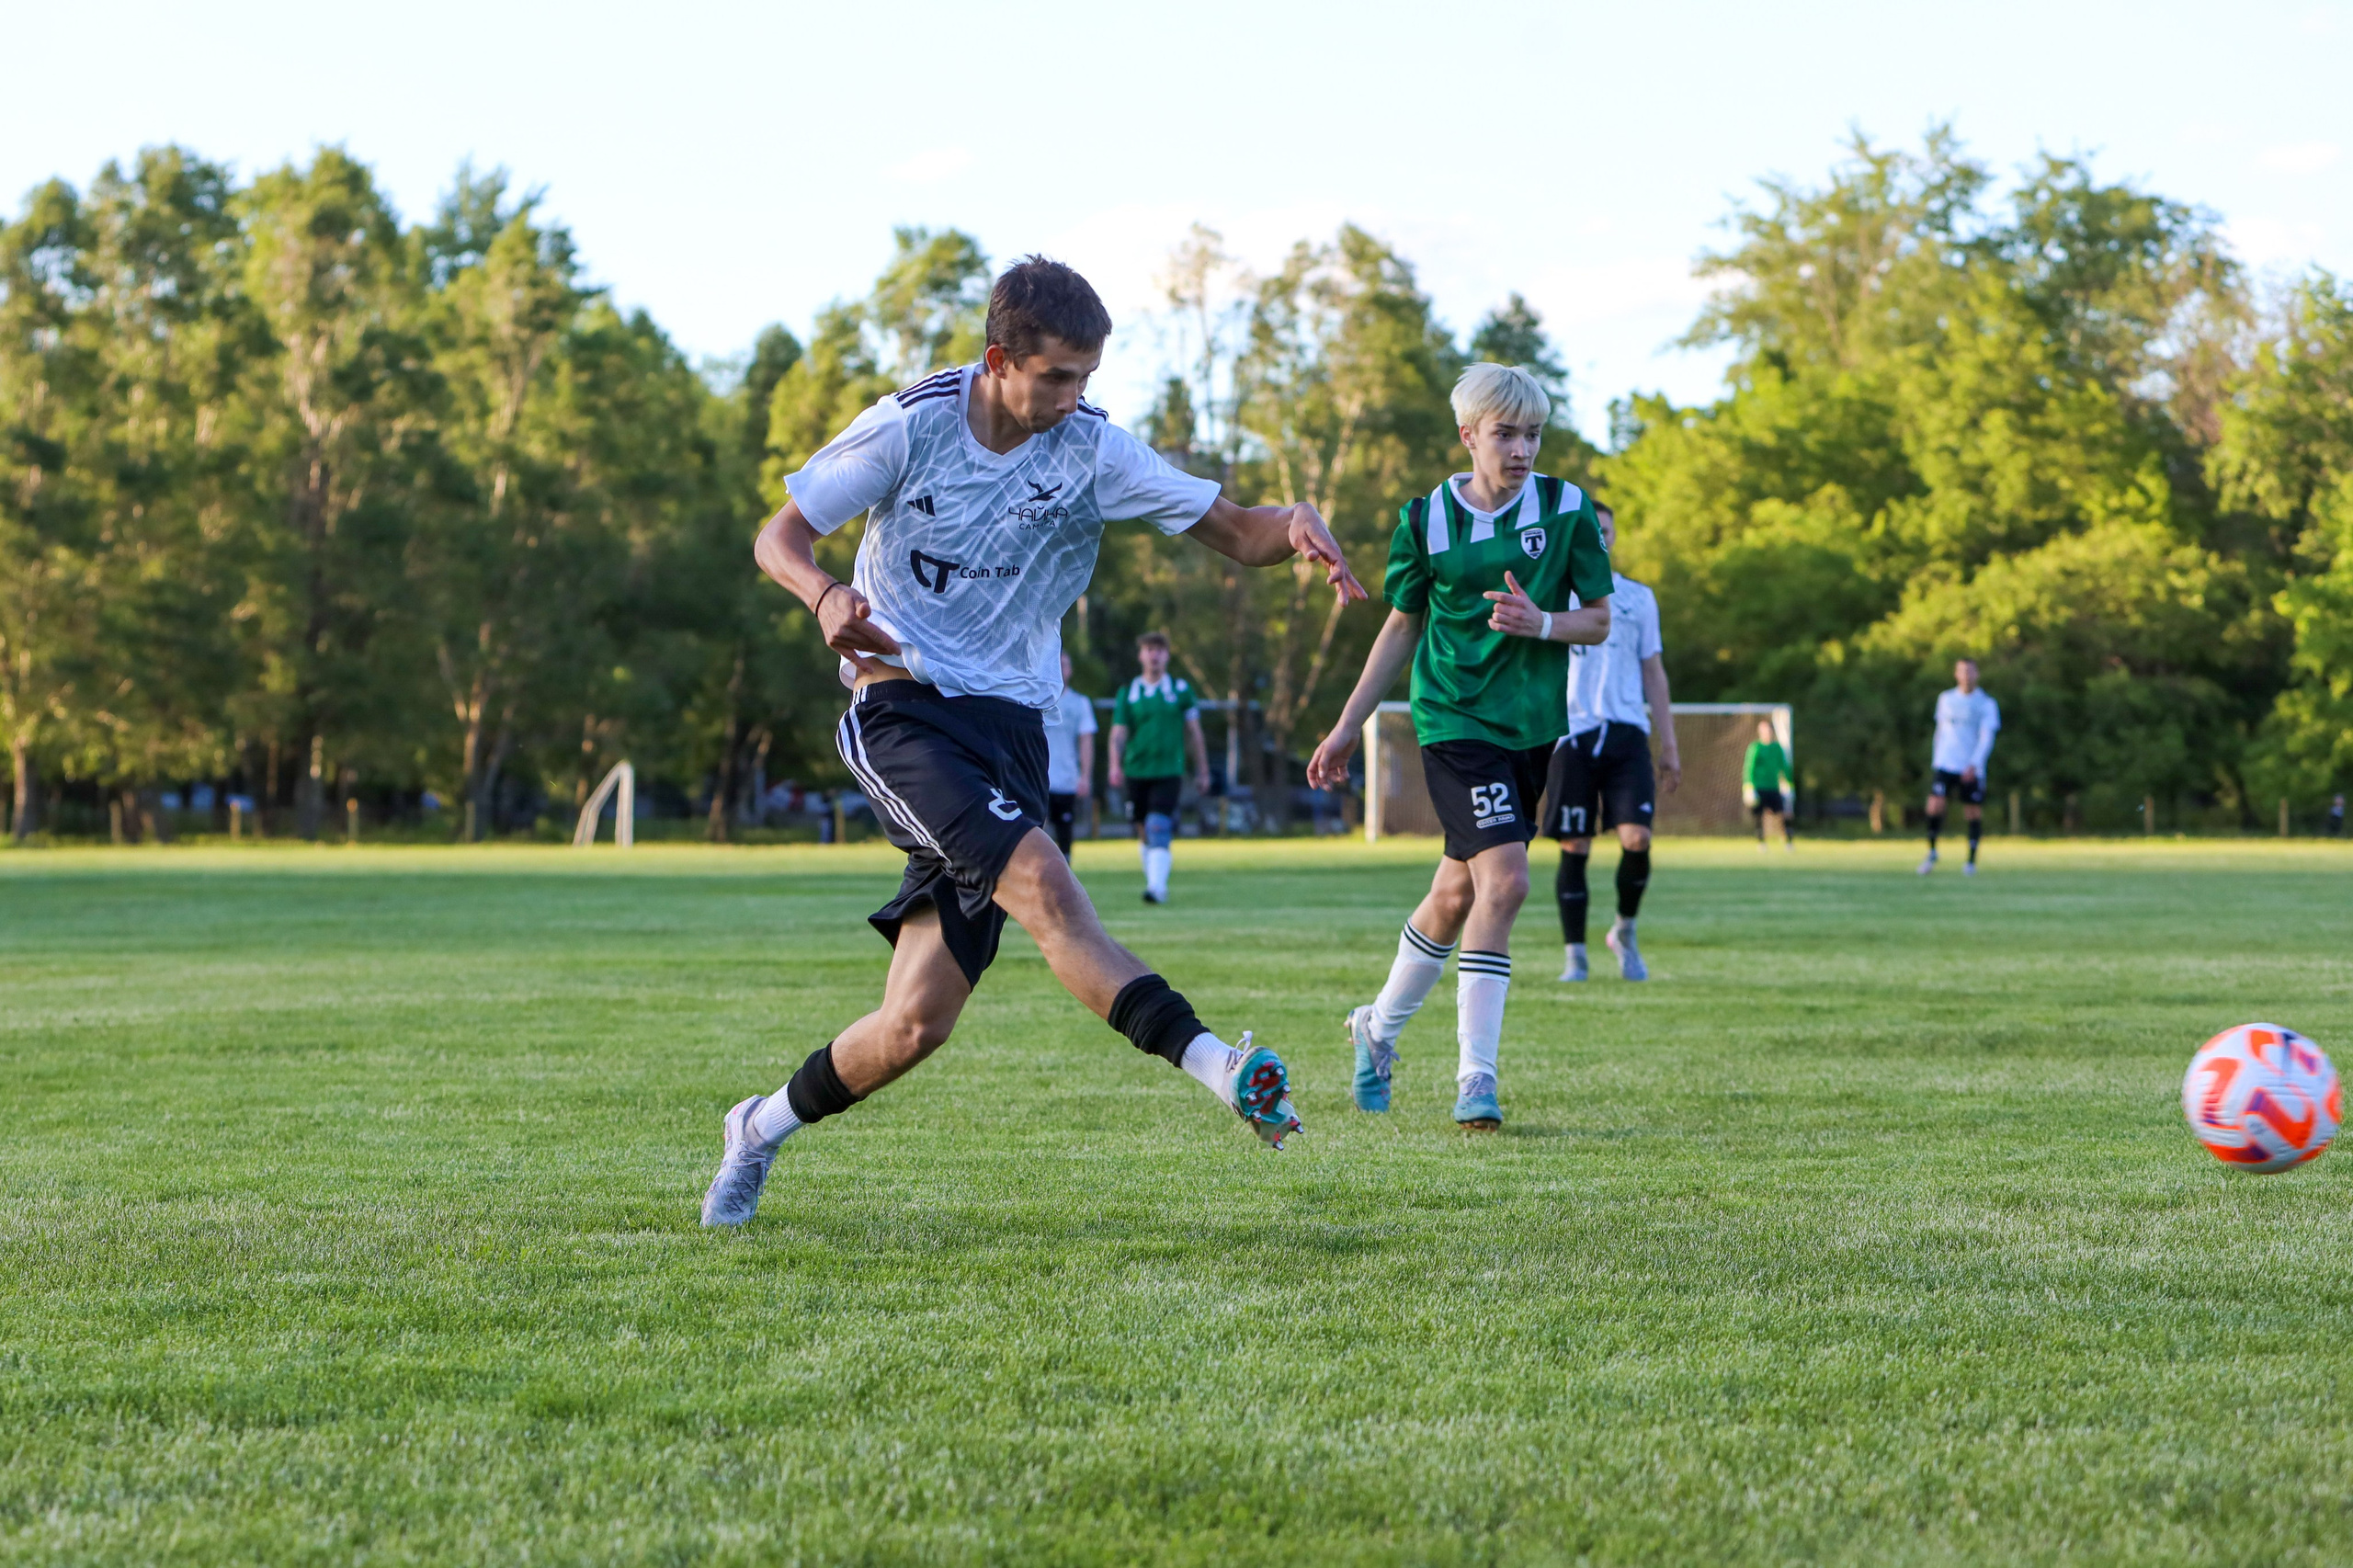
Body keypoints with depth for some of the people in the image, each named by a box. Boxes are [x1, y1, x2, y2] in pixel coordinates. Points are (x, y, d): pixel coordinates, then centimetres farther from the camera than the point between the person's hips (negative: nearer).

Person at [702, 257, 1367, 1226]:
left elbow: (1235, 533, 0)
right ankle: (1211, 1064, -39)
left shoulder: (1093, 453, 0)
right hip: (901, 705, -4)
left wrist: (1295, 528, -23)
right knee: (1041, 882, -30)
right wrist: (824, 596, -22)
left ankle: (765, 1126, 24)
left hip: (1009, 728, 4)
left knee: (919, 1021, -1)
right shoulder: (911, 426, -6)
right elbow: (779, 536, 0)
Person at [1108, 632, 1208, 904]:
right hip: (1136, 772, 2)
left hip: (1169, 771, -2)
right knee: (1144, 833, 8)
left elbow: (1194, 733, 10)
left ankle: (1157, 886, -23)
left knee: (1159, 830, -17)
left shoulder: (1181, 689, 6)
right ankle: (1153, 879, 23)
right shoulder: (1127, 693, 7)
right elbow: (1118, 733, 2)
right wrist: (1115, 766, -14)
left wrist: (1202, 771, 10)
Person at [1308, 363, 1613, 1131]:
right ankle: (1476, 1080, -13)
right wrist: (1348, 727, 11)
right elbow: (1402, 626, 9)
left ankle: (1379, 1026, 33)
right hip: (1454, 719, -3)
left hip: (1532, 724, 3)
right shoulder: (1427, 518, -3)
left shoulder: (1567, 509, 0)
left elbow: (1599, 620, 5)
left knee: (1457, 895, 9)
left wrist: (1541, 622, -16)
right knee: (1504, 880, -19)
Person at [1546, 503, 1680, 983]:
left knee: (1636, 838, -14)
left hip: (1626, 733, 1)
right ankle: (1574, 955, 7)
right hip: (1569, 733, -1)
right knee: (1574, 848, -2)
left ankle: (1624, 932, 9)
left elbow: (1653, 673, 17)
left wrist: (1669, 745, 12)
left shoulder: (1638, 598, 15)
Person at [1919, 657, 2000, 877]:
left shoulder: (1986, 704, -1)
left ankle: (1972, 861, 13)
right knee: (1935, 805, -13)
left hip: (1972, 770, -2)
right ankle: (1932, 853, 5)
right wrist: (1935, 759, 17)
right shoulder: (1946, 700, 10)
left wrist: (1974, 765, -20)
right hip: (1945, 764, 2)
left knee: (1974, 813, 0)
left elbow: (1987, 738, -8)